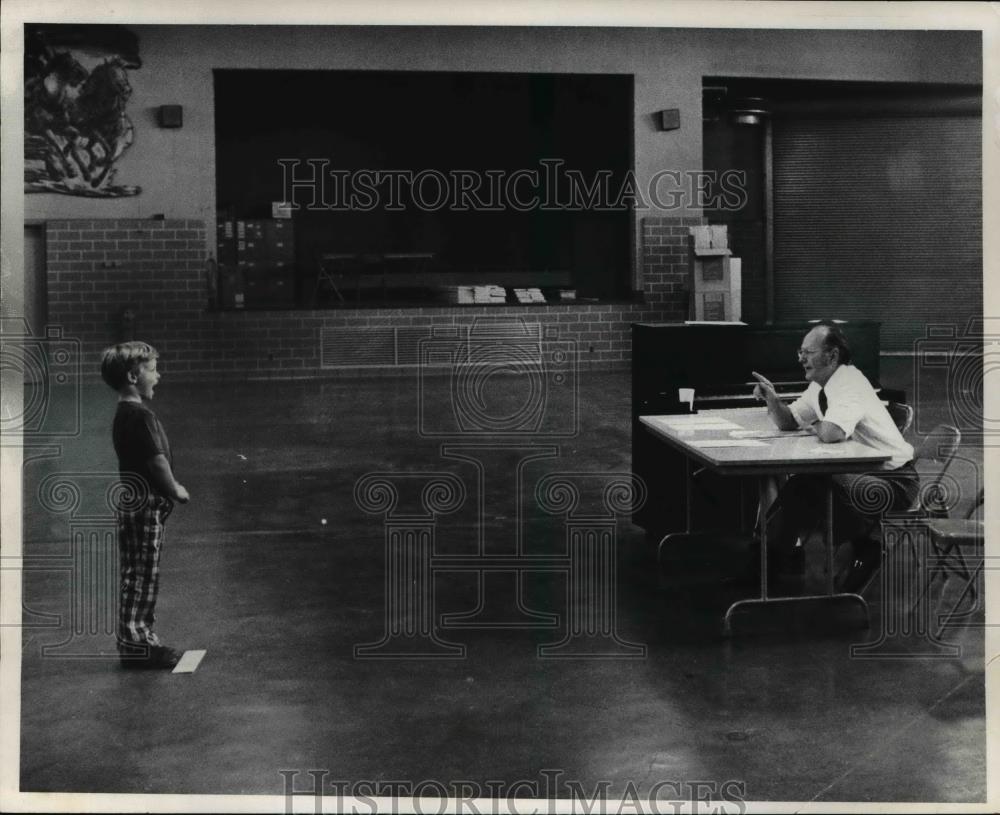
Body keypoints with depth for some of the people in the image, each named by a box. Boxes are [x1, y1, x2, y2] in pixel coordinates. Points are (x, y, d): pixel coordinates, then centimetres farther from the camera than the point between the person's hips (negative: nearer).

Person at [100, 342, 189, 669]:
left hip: (133, 502, 10)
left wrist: (169, 488, 12)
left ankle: (139, 638, 22)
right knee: (142, 576, -4)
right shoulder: (141, 416, -18)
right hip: (146, 503, -10)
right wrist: (175, 490, -8)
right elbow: (157, 460, -21)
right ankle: (135, 643, 1)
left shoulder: (124, 414, 13)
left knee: (138, 577, 15)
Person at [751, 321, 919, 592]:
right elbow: (788, 422, 13)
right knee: (798, 486, -2)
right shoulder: (819, 386, 7)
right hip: (857, 471, 9)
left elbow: (832, 433, -37)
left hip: (894, 480, -9)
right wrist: (772, 399, -7)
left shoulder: (850, 383, -22)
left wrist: (814, 425, -14)